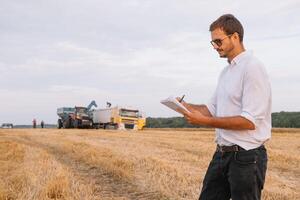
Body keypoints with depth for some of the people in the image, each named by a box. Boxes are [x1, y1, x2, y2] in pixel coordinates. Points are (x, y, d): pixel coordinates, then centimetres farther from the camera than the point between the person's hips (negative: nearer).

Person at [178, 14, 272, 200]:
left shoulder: (252, 68, -15)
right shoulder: (226, 71, 14)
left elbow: (250, 121, -21)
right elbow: (213, 108, 18)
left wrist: (205, 121, -21)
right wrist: (187, 106, 1)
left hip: (246, 157, -8)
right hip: (222, 154, 9)